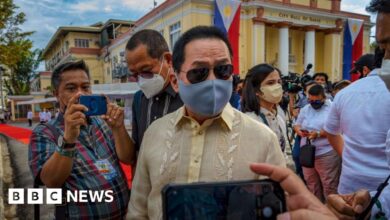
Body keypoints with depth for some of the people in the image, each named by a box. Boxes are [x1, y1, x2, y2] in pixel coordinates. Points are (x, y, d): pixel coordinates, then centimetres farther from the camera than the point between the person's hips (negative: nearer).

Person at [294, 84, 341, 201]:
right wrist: (299, 130, -9)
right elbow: (297, 124, 14)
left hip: (326, 154, -5)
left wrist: (318, 134, -23)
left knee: (329, 185, 1)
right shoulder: (305, 109, 11)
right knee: (311, 184, 17)